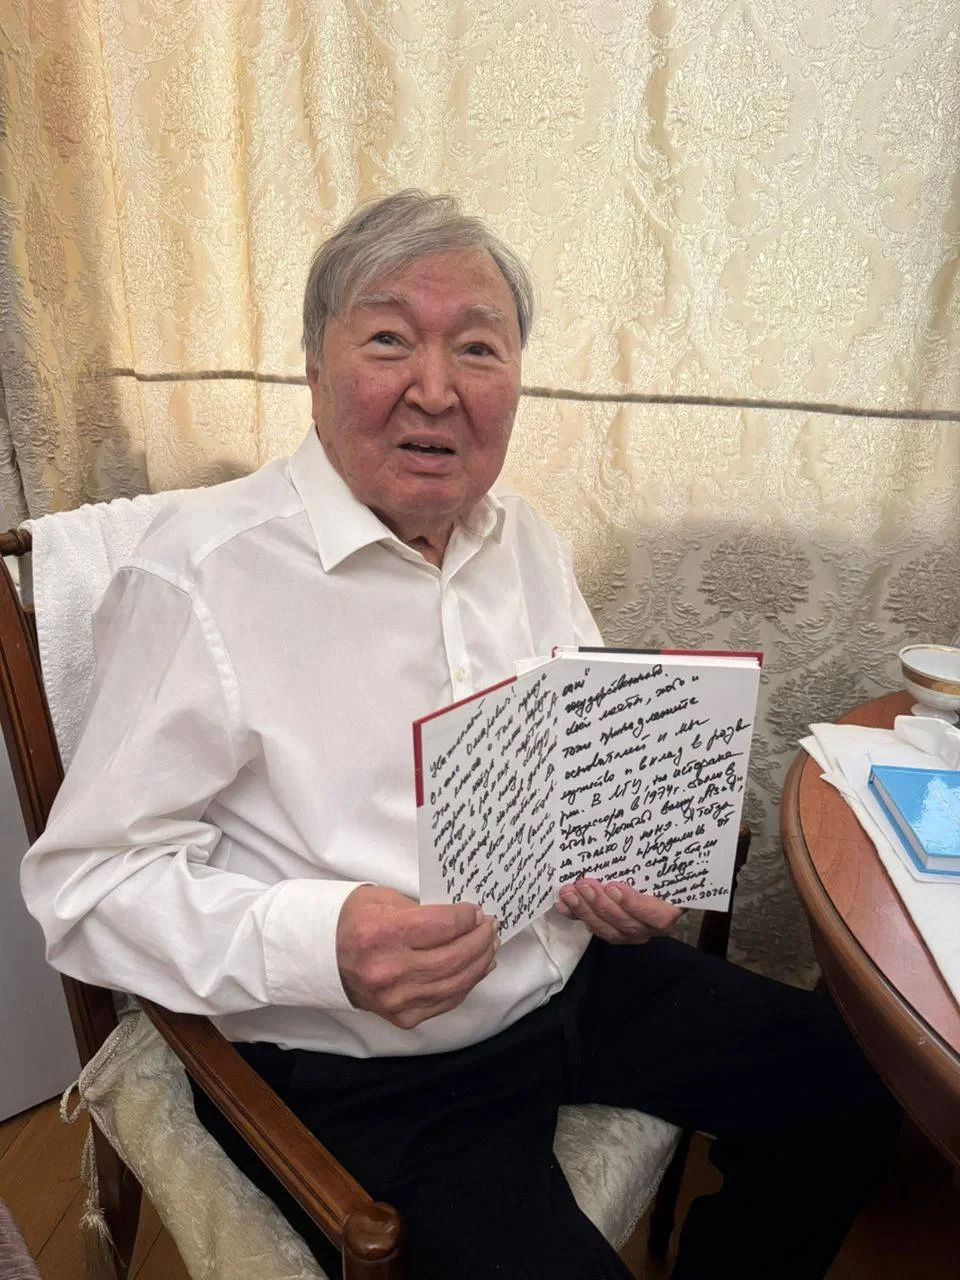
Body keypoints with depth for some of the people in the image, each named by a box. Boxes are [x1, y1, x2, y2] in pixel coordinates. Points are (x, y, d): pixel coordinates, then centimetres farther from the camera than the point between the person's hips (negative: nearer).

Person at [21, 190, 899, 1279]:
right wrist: (320, 942, -32)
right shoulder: (199, 576, -19)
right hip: (363, 1073, -5)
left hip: (580, 975, 7)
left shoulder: (524, 538, 3)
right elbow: (89, 877, -16)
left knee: (843, 1087, 10)